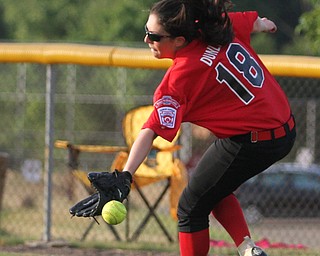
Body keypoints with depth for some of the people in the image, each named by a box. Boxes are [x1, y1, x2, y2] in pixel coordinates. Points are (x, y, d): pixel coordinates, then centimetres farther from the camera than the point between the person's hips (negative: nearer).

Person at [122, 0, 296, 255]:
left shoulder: (181, 77, -21)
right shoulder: (220, 25, -3)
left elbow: (151, 131, -29)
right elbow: (256, 23, 18)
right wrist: (266, 24, 43)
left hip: (251, 144, -9)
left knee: (191, 208, 5)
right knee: (215, 189, 27)